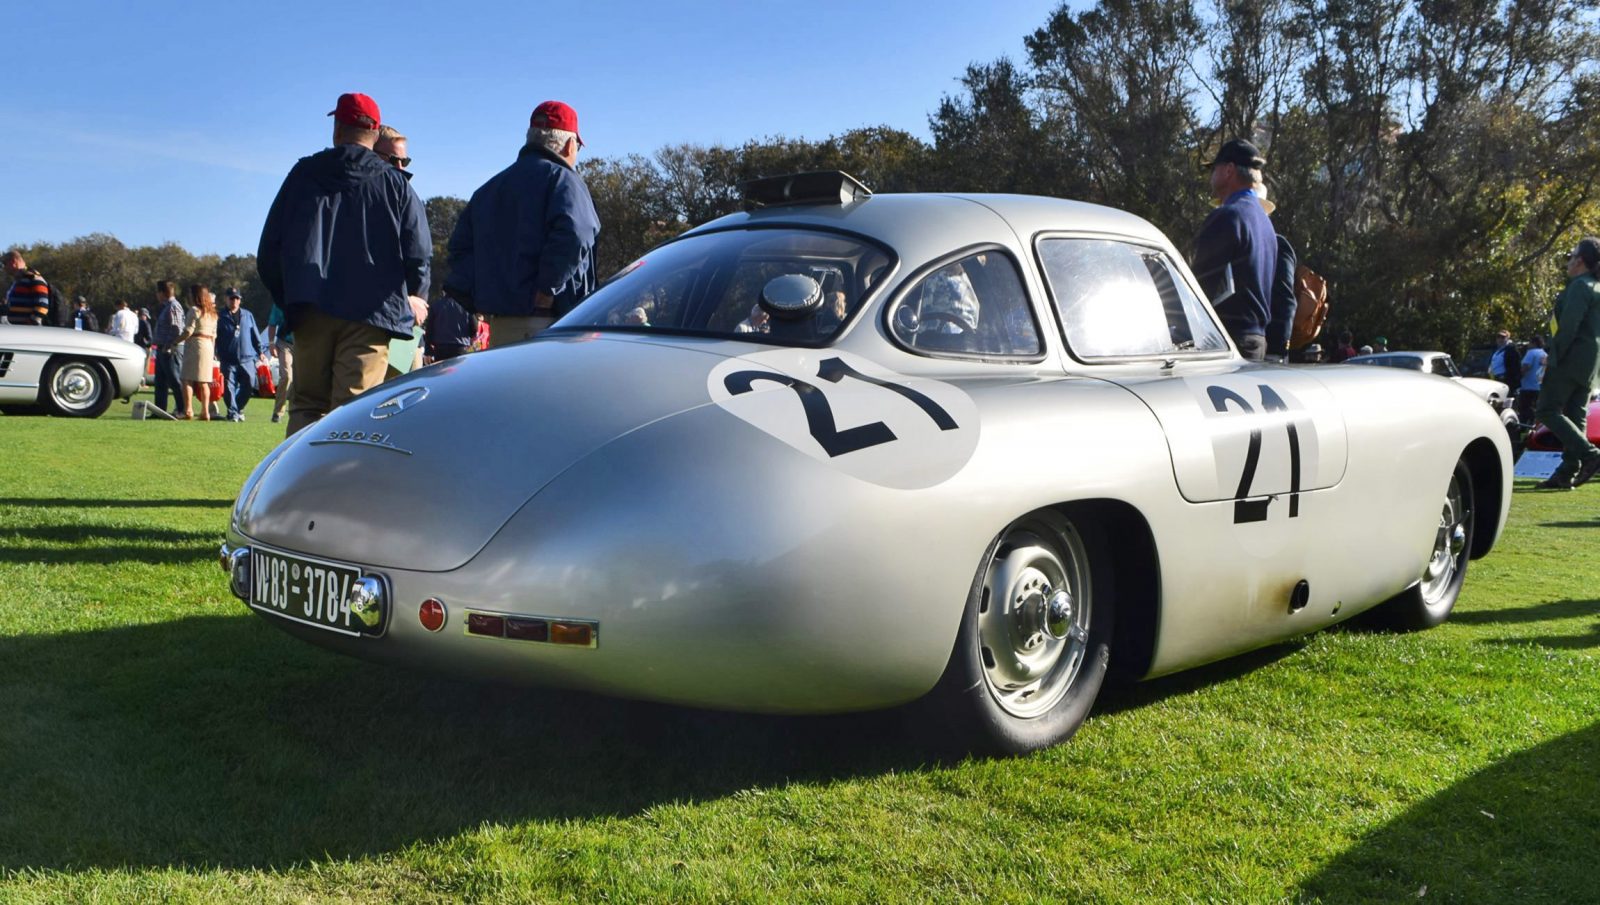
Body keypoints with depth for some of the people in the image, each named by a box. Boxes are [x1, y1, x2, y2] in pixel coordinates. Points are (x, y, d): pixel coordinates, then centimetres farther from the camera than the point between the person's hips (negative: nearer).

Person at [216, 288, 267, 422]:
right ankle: (232, 412, 3)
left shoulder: (248, 315, 13)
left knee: (249, 384, -2)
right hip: (228, 359, -2)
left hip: (247, 358, 2)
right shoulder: (221, 317, 6)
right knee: (229, 386, -4)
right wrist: (216, 353, -3)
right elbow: (216, 337, 5)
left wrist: (261, 352, 13)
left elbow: (255, 334, 17)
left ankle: (239, 408, 17)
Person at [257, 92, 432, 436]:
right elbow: (419, 251, 1)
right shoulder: (394, 183, 5)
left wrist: (286, 299, 21)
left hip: (311, 312, 2)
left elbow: (269, 248, 10)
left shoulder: (303, 174, 11)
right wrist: (413, 298, 18)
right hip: (370, 313, -2)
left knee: (306, 405, 11)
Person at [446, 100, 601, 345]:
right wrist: (546, 291, -17)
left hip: (499, 322, 7)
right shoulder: (561, 178, -4)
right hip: (548, 324, -7)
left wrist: (480, 299, 10)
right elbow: (572, 235, -22)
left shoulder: (490, 188, 21)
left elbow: (460, 245, 18)